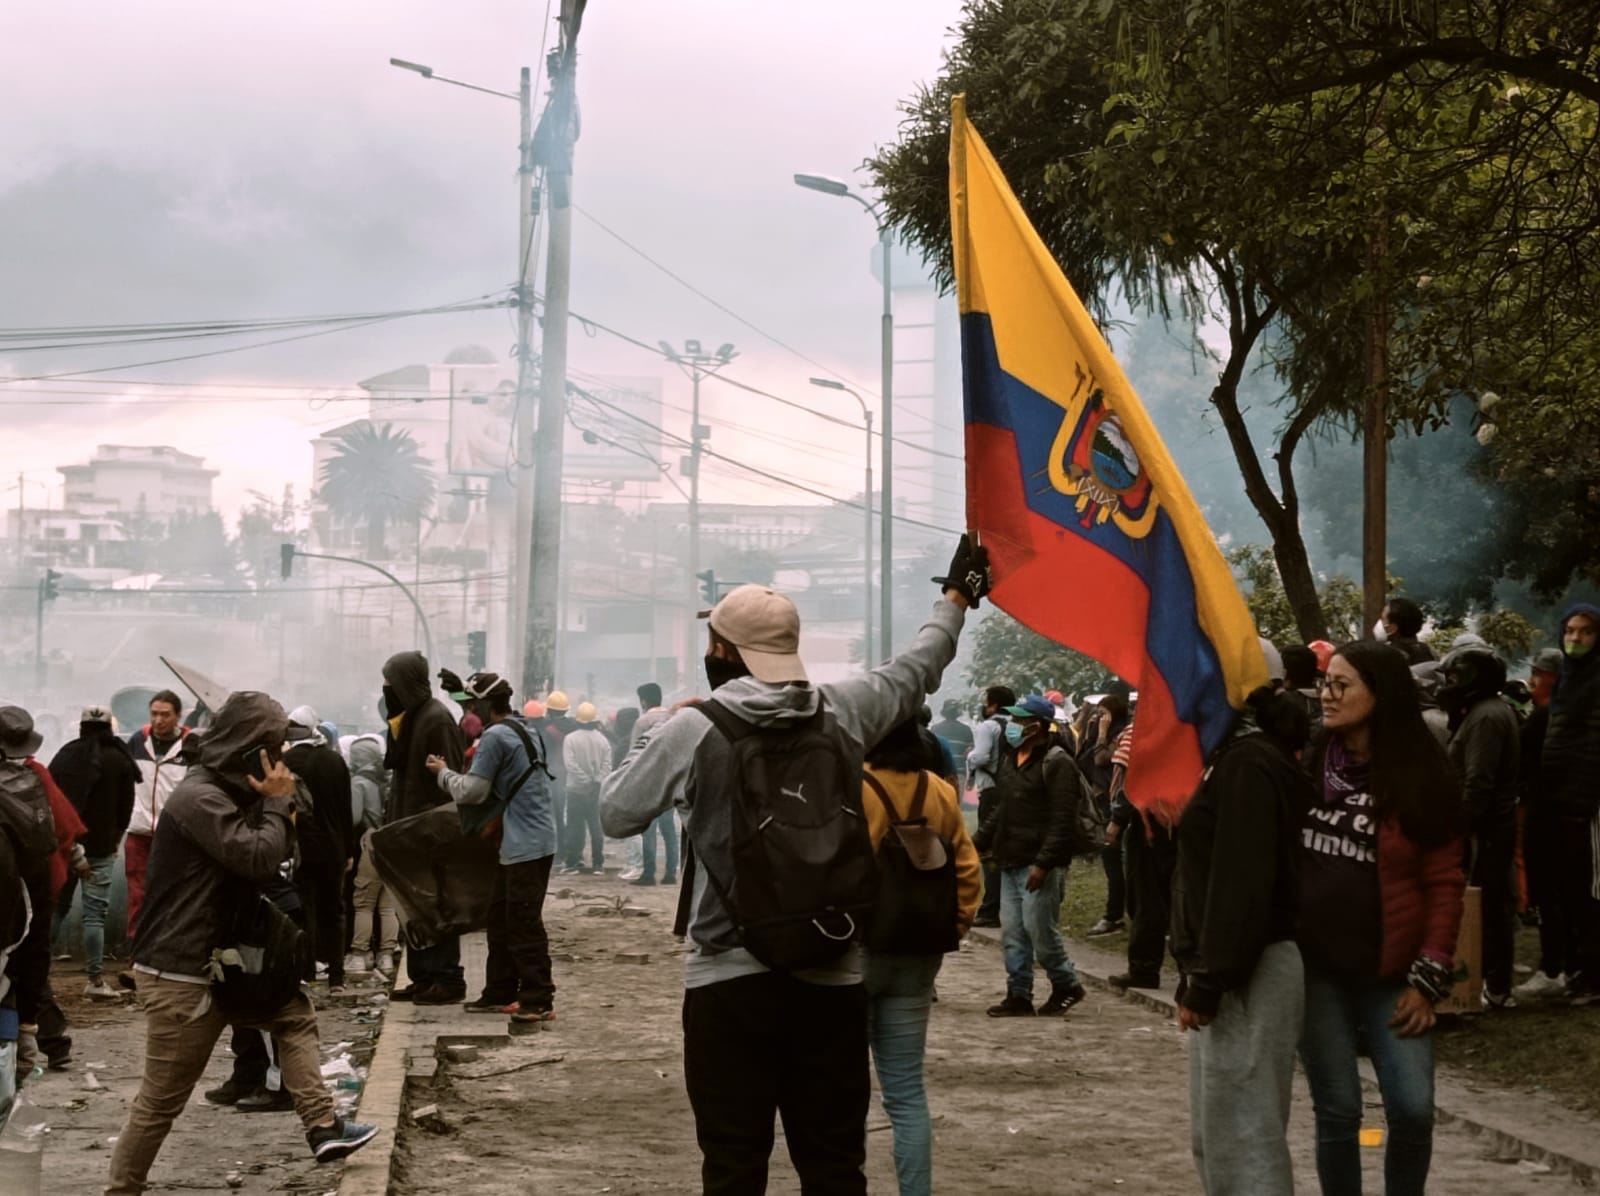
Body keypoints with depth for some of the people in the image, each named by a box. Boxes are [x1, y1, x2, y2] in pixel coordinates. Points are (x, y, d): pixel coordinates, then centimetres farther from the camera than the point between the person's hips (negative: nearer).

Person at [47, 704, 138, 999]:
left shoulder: (65, 754, 11)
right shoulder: (119, 760, 1)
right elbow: (126, 806, 1)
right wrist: (115, 837, 15)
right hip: (100, 845, -3)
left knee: (54, 907, 10)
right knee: (95, 912, -4)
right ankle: (96, 980, -7)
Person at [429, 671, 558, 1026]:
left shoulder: (495, 737, -14)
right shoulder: (525, 732, 15)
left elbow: (472, 792, -12)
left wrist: (443, 772, 4)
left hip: (525, 845, -10)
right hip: (533, 840, 10)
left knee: (524, 924, -7)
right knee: (501, 918, 15)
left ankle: (538, 1000, -6)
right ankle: (500, 993, 20)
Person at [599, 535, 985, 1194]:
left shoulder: (692, 729, -9)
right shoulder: (844, 712, 1)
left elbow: (617, 813, -1)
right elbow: (915, 669, 19)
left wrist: (654, 737, 14)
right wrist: (955, 598, 37)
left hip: (729, 980, -3)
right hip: (832, 977, 3)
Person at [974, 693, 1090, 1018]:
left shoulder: (1056, 764, -11)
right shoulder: (1009, 759, 16)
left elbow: (1062, 821, -17)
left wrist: (1043, 863, -22)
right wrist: (978, 842, 15)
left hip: (1039, 866, -8)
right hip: (1011, 863, 8)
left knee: (1040, 929, -6)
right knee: (1012, 933, 7)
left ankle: (1066, 985, 12)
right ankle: (1018, 995, 12)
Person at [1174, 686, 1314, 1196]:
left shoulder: (1248, 763, -15)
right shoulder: (1238, 756, 16)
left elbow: (1241, 881, -21)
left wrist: (1208, 980, -21)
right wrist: (1198, 976, 18)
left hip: (1248, 976, -11)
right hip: (1233, 970, 11)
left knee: (1242, 1136, -8)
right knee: (1214, 1136, 15)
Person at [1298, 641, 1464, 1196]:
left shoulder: (1421, 778, -3)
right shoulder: (1305, 766, 3)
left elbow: (1444, 884, -4)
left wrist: (1428, 979, -8)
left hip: (1389, 972, -1)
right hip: (1313, 966, 1)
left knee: (1413, 1109, -7)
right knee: (1338, 1110, 2)